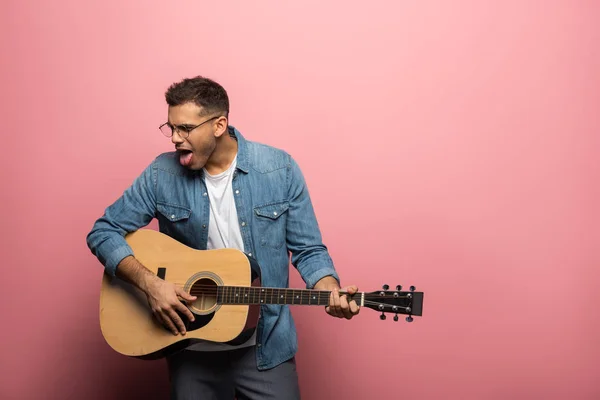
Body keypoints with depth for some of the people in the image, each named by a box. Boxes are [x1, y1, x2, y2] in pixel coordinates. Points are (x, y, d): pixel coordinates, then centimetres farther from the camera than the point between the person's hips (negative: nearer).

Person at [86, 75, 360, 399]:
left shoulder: (280, 169, -7)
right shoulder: (162, 175, -7)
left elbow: (307, 249, -2)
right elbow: (103, 232, -3)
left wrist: (330, 290, -22)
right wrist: (149, 283, -17)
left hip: (265, 346, 0)